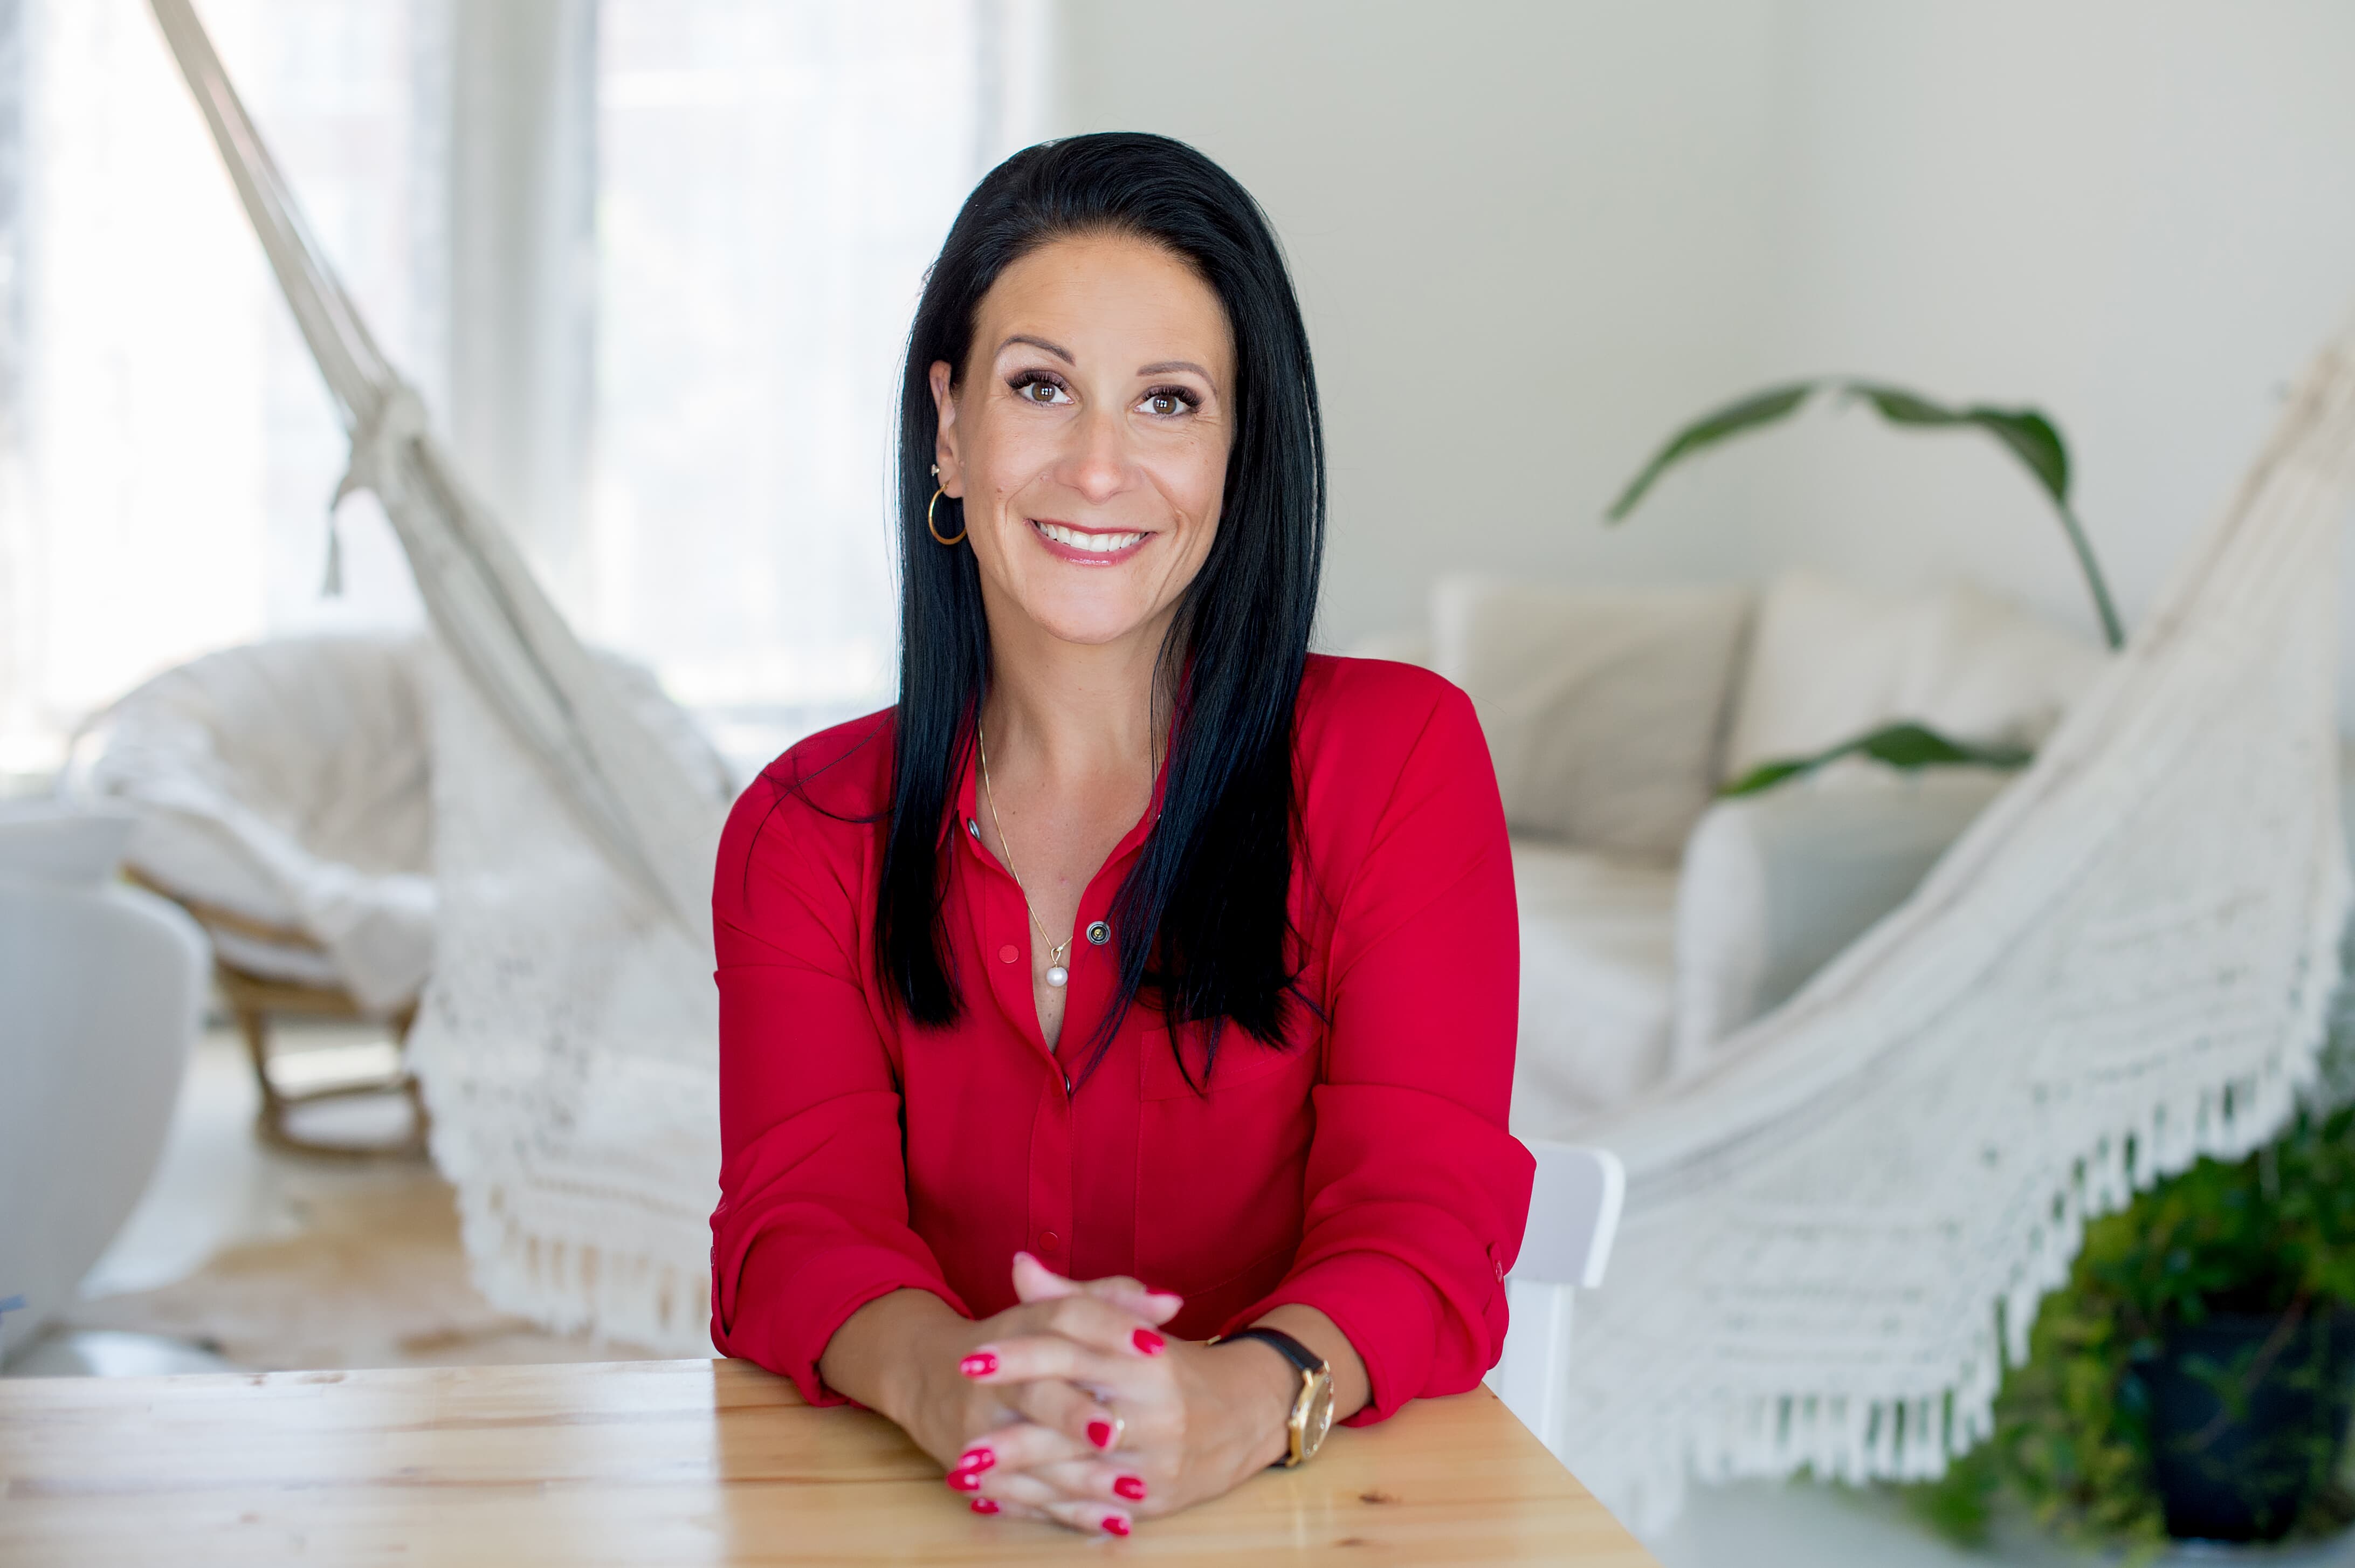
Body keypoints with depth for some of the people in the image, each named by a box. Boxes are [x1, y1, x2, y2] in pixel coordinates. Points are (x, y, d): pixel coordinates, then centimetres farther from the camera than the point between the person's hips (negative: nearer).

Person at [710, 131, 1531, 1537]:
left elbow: (1425, 1223, -9)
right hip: (916, 1520, 2)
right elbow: (798, 1218, -5)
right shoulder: (804, 828, 8)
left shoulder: (1401, 757, 2)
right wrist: (946, 1380, -28)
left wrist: (1234, 1405, -31)